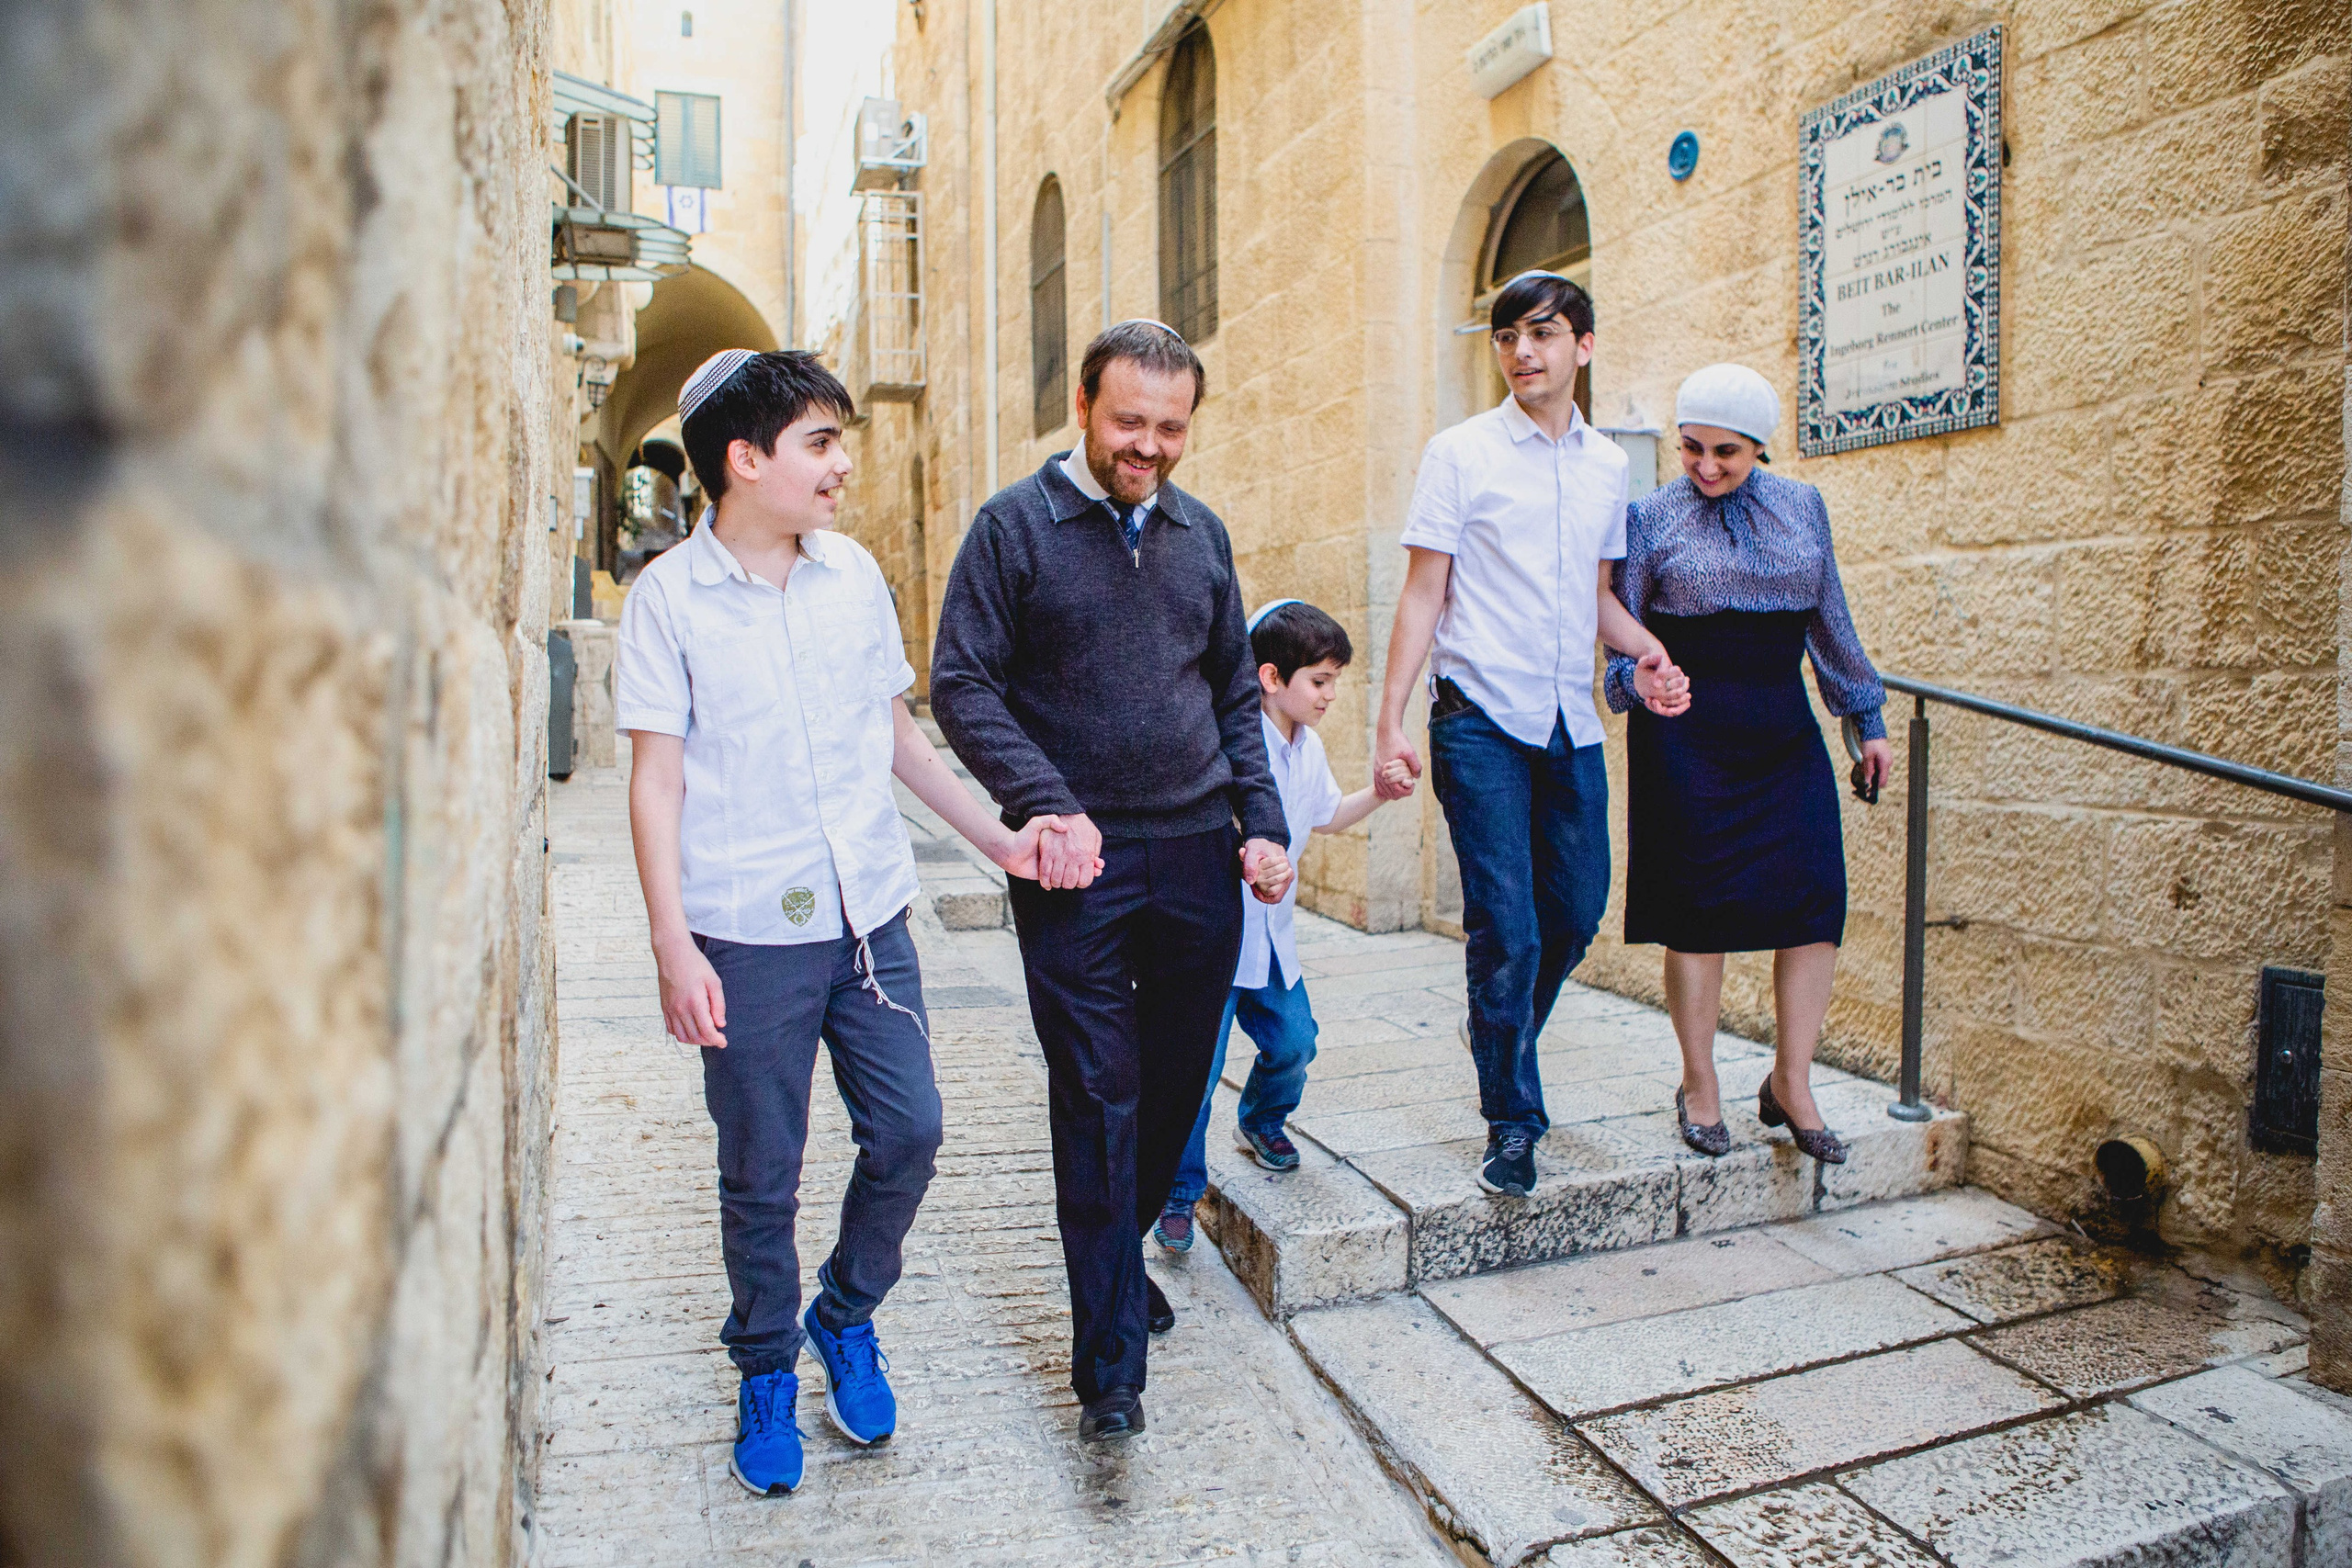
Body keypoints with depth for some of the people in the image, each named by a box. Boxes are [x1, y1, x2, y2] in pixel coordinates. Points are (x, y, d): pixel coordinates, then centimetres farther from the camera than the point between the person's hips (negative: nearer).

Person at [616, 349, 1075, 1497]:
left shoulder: (855, 575, 7)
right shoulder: (670, 596, -5)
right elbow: (656, 778, -5)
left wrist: (993, 835, 12)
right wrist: (673, 944, -10)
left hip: (870, 916, 4)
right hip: (747, 935, -3)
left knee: (908, 1132, 6)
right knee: (761, 1175, 8)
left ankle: (847, 1318, 32)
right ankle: (766, 1370, 31)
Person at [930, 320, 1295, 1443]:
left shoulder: (1201, 533, 12)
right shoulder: (1015, 525, -3)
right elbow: (962, 685, -6)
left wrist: (1262, 824, 8)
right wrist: (1047, 803, -18)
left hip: (1197, 856, 5)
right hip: (1079, 867, -5)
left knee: (1176, 1083, 14)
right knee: (1099, 1098, -2)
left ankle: (1120, 1254, 38)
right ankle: (1111, 1365, 7)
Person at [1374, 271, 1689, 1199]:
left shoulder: (1607, 464, 13)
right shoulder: (1460, 453, -1)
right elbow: (1423, 594, -3)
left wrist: (1642, 648, 1)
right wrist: (1391, 720, -9)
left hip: (1571, 722, 5)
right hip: (1481, 717, -5)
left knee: (1577, 913, 10)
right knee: (1506, 925, -7)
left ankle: (1498, 1037, 37)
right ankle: (1511, 1122, 7)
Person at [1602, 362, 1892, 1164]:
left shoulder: (1802, 507, 11)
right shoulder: (1652, 517, 1)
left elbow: (1830, 621, 17)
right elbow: (1619, 624, -1)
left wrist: (1867, 719, 19)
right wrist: (1638, 677, -23)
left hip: (1783, 730, 4)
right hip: (1688, 733, -3)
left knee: (1815, 899, -3)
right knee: (1699, 905, -1)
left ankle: (1790, 1084, 12)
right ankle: (1699, 1085, 15)